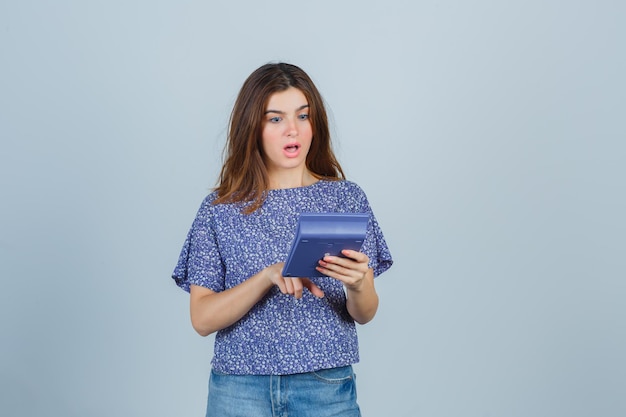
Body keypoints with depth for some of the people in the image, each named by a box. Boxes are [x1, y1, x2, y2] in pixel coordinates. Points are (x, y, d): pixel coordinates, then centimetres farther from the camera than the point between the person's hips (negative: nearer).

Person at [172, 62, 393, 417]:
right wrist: (268, 275, -21)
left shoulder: (346, 198, 0)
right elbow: (202, 318, -7)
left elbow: (364, 314, -1)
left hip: (326, 387, 1)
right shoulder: (220, 210, -1)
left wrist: (358, 285, -23)